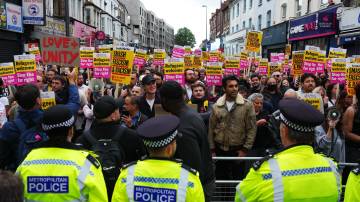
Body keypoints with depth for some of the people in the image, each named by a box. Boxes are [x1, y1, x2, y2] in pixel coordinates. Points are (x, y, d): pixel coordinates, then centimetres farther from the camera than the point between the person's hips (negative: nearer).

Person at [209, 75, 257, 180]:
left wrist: (245, 149, -9)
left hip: (238, 150, -2)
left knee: (238, 179, 9)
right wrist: (212, 150, 2)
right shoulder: (217, 106, 1)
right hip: (220, 150, 2)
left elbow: (252, 129, -6)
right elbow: (211, 129, 5)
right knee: (220, 179, 12)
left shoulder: (247, 105, -5)